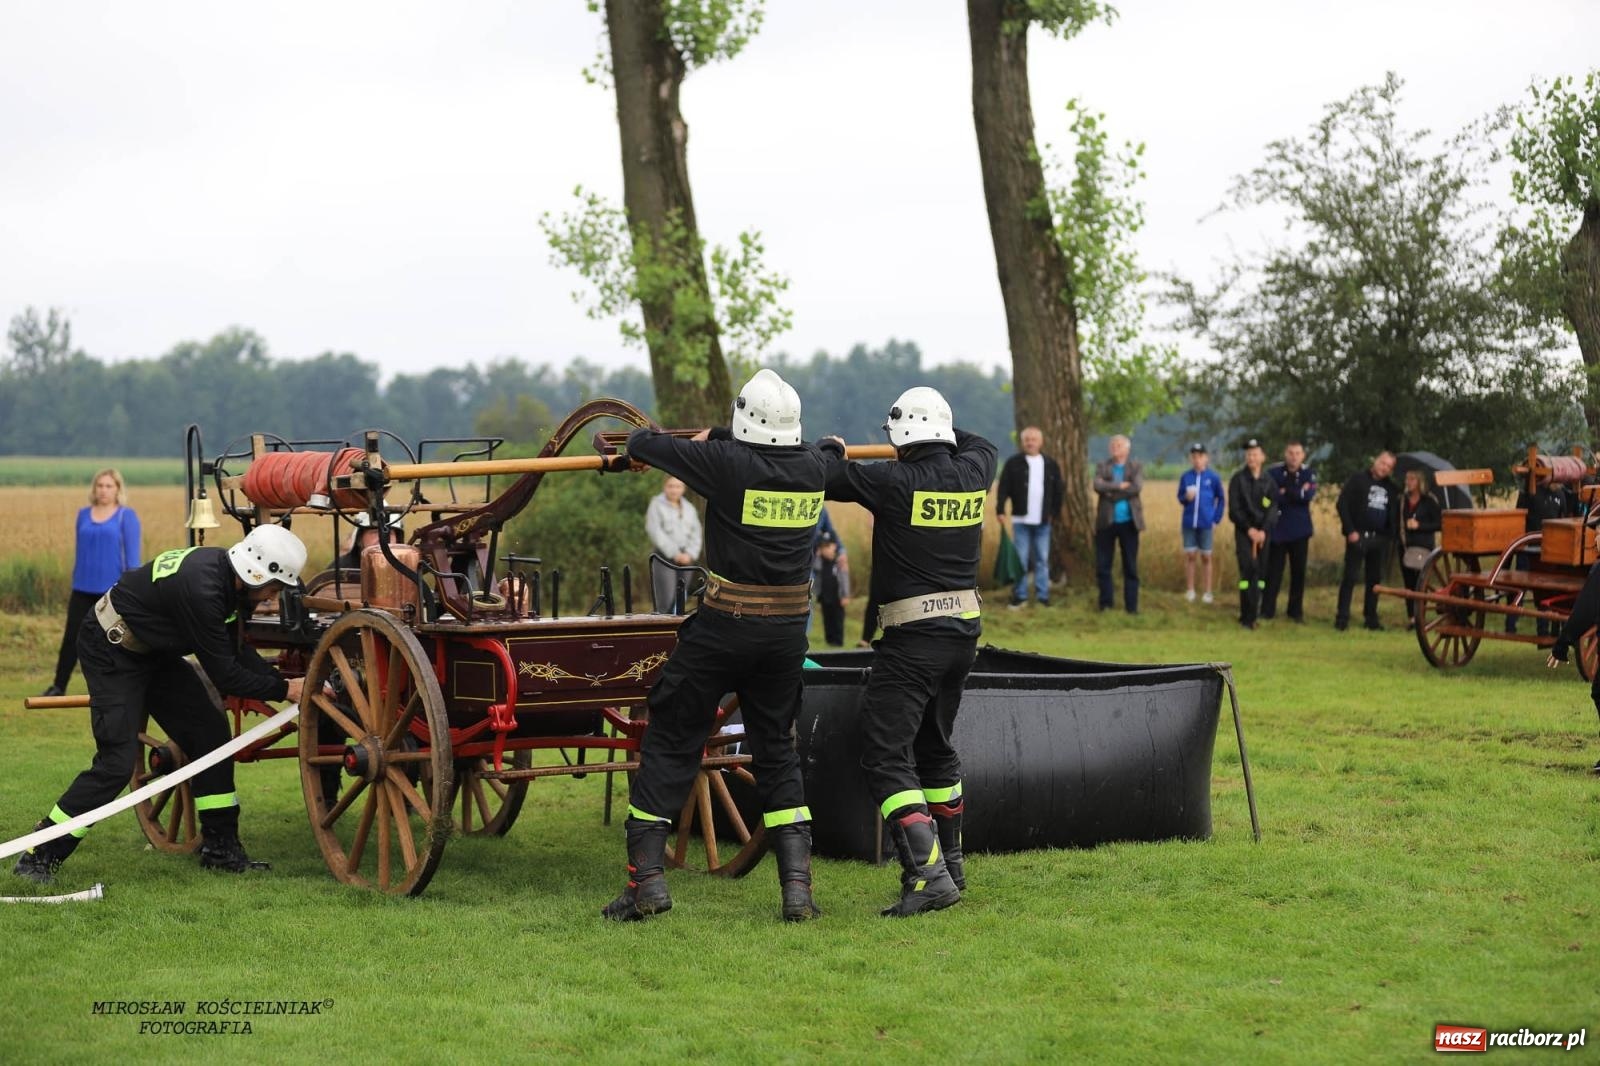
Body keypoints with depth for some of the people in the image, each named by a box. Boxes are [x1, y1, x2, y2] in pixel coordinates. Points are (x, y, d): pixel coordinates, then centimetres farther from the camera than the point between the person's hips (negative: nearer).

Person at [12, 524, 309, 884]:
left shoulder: (223, 572, -6)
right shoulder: (200, 589, -34)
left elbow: (236, 650, 6)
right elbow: (224, 676, -27)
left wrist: (281, 680, -5)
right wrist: (285, 690, -18)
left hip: (154, 651, 10)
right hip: (111, 652, -10)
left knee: (210, 733, 4)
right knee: (118, 762, -15)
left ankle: (220, 848, 13)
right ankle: (38, 857, -7)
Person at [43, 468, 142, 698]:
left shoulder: (126, 516, -2)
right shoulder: (84, 515, 10)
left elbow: (132, 554, -4)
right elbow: (80, 551, 17)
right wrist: (75, 582, 17)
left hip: (113, 590, -4)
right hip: (83, 589, 4)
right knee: (72, 637, 1)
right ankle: (58, 686, 9)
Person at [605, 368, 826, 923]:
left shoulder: (726, 462, -13)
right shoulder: (813, 467, 1)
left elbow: (641, 446, -4)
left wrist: (644, 438, 20)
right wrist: (720, 438, 32)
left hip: (723, 627, -4)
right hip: (788, 630, 4)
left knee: (670, 743, 6)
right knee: (776, 751, 14)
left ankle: (646, 877, 1)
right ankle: (797, 886, 5)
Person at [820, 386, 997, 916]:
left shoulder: (897, 481, -14)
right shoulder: (971, 474, 4)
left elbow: (823, 476, -11)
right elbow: (984, 446, 28)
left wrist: (831, 450, 10)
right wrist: (940, 439, 40)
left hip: (912, 638, -7)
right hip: (964, 631, 7)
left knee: (885, 757, -8)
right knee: (935, 744, 24)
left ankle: (928, 873, -20)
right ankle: (950, 862, 32)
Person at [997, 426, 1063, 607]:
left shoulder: (1050, 465, 8)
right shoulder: (1013, 463, 0)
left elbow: (1058, 490, 12)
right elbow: (1004, 488, -6)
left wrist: (1054, 512, 6)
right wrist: (1001, 510, -14)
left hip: (1043, 521, 2)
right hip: (1021, 520, -2)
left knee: (1042, 559, 5)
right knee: (1020, 559, -1)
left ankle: (1042, 596, 10)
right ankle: (1020, 596, 5)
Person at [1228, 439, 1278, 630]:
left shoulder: (1269, 481, 6)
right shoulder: (1238, 480, 0)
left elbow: (1273, 509, 1)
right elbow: (1234, 509, -4)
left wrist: (1264, 530, -13)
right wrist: (1249, 529, -13)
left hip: (1263, 533, 3)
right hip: (1243, 531, -3)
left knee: (1261, 572, 1)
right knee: (1248, 569, -14)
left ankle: (1251, 615, 9)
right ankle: (1247, 616, -11)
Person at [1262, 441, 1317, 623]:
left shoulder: (1309, 473, 4)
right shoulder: (1273, 472, -1)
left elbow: (1309, 495, -13)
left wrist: (1285, 493, -13)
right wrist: (1297, 494, -13)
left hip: (1299, 530, 2)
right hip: (1277, 528, -2)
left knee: (1298, 571, 6)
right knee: (1273, 570, -1)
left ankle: (1296, 611, 15)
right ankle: (1267, 610, 5)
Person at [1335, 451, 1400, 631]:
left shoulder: (1392, 488, 12)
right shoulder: (1358, 480, -1)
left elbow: (1395, 515, 16)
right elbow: (1342, 504, -6)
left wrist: (1391, 534, 1)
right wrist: (1350, 530, -13)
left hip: (1380, 539, 4)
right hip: (1358, 536, -4)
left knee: (1375, 579, 8)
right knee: (1351, 577, -5)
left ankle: (1371, 617, 15)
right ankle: (1342, 618, -4)